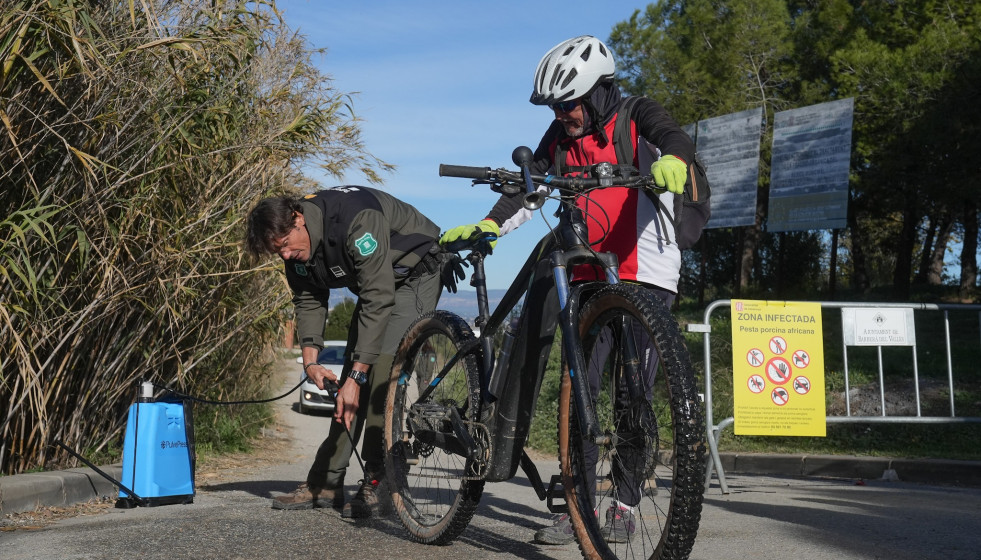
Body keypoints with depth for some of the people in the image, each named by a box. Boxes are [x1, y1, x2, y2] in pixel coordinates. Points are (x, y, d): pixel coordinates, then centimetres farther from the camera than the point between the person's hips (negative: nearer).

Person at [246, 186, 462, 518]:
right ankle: (326, 484, 5)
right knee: (351, 371, 0)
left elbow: (378, 301, -37)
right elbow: (308, 303, -1)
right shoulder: (297, 250, -11)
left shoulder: (357, 219, -37)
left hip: (416, 274, -8)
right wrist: (310, 362, -18)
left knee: (384, 365, -23)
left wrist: (356, 377, -38)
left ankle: (375, 484, -18)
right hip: (374, 283, 8)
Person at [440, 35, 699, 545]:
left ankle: (625, 506, 9)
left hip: (644, 276, -4)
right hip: (588, 274, 5)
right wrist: (488, 226, -12)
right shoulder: (560, 137, 11)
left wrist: (670, 161, -46)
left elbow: (676, 138, -22)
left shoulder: (637, 117, -2)